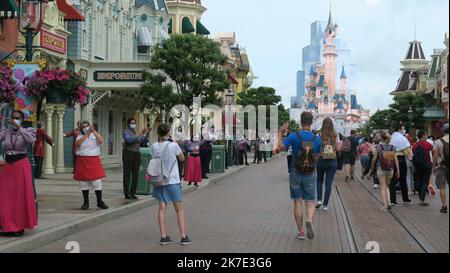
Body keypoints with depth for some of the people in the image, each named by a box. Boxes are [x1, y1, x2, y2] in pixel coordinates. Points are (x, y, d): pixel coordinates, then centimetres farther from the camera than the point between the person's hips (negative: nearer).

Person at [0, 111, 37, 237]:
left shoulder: (28, 131, -1)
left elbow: (31, 139, -22)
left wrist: (18, 127, -28)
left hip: (21, 166, -4)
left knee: (21, 196, 0)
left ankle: (20, 227, 8)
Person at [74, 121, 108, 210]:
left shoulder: (95, 135, 8)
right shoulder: (80, 137, 8)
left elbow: (101, 141, -13)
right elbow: (78, 143, -14)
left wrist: (94, 131, -17)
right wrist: (86, 134, -17)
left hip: (94, 161, -1)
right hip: (82, 161, 1)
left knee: (97, 182, -3)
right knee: (84, 183, 5)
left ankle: (99, 202, 7)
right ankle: (86, 202, 14)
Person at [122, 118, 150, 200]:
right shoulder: (126, 132, -2)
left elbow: (145, 141, 11)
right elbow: (129, 140, -22)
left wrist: (145, 134, -4)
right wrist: (139, 135, -26)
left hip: (137, 154, 6)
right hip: (128, 153, -6)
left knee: (135, 174, 6)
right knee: (127, 174, -1)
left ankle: (133, 193, 14)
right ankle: (127, 194, 2)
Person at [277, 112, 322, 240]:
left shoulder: (294, 136, -11)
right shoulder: (317, 139, -2)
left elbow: (280, 147, -19)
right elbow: (316, 158, 6)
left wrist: (280, 133, -6)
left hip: (295, 174, -1)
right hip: (309, 175, 1)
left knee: (297, 203, 6)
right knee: (310, 203, 6)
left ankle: (301, 232, 6)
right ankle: (309, 220, -24)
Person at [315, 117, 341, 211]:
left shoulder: (319, 134, -6)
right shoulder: (335, 135, 0)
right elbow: (338, 148, 1)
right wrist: (341, 143, 19)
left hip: (321, 160, -1)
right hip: (332, 161, 1)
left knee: (319, 180, 19)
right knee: (329, 183, 4)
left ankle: (319, 200, 5)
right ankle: (325, 205, 4)